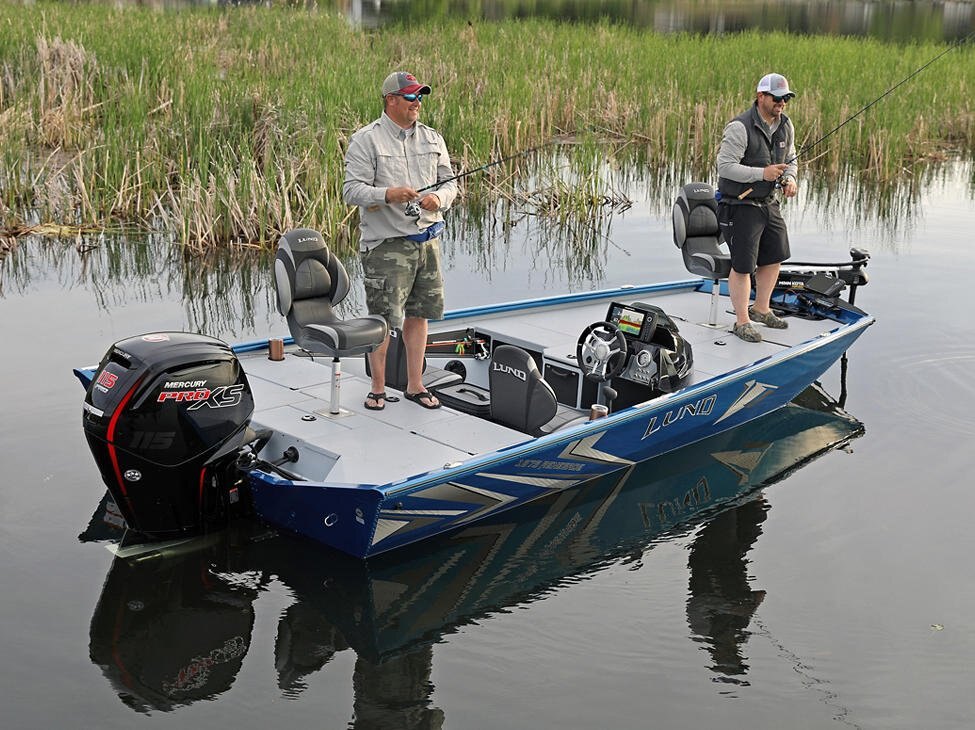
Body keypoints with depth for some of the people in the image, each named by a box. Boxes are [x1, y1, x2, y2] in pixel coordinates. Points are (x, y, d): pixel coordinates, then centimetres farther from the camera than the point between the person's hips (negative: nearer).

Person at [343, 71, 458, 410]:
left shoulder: (433, 139, 12)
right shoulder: (365, 140, -6)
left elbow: (449, 182, 14)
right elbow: (351, 190, -12)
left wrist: (439, 198, -9)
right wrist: (388, 194, -28)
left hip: (427, 240, 6)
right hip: (386, 243, -6)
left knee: (418, 314, 12)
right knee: (382, 318, -3)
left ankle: (415, 385, 23)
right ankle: (378, 388, 12)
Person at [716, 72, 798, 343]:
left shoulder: (785, 126, 5)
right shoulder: (739, 127, -20)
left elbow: (790, 158, 19)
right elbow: (724, 166, -23)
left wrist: (789, 178, -2)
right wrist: (761, 173, -29)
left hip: (769, 203, 8)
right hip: (740, 206, -8)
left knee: (774, 257, 16)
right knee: (743, 265, -4)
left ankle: (761, 310, 35)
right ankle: (742, 321, 10)